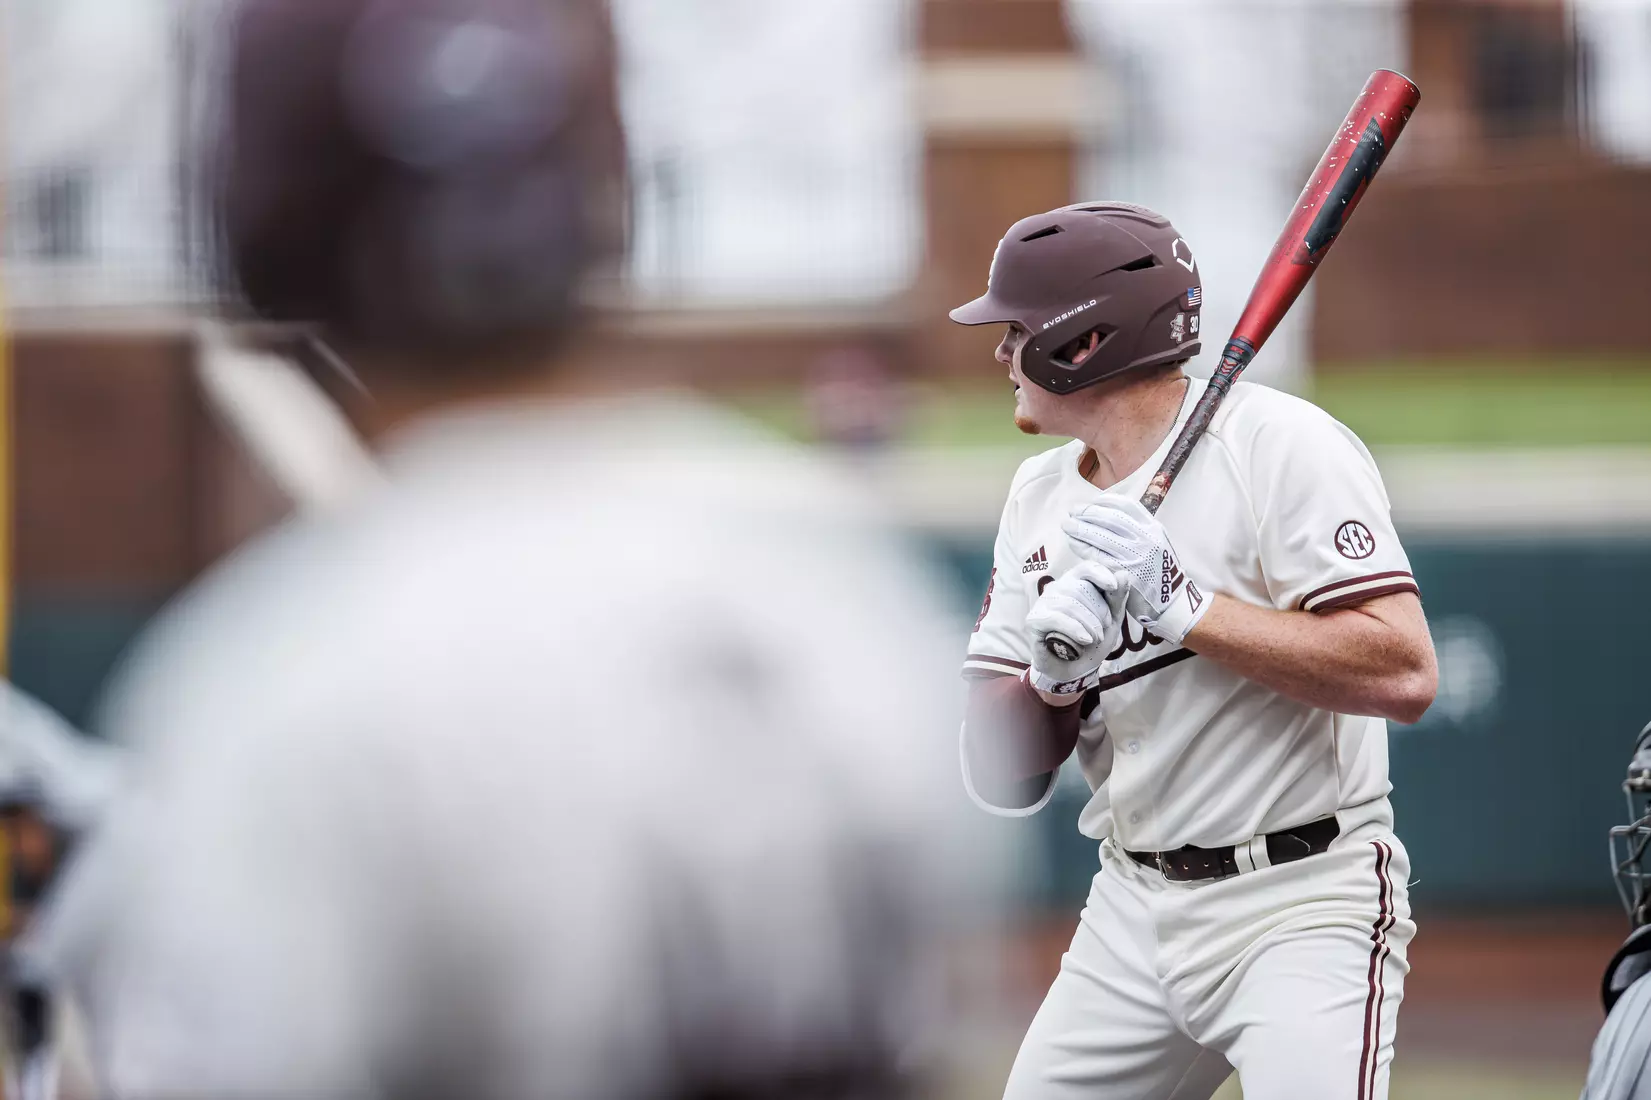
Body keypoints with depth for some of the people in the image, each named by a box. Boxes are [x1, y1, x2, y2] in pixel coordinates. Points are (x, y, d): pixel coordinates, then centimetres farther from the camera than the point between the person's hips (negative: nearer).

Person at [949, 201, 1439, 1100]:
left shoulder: (1281, 445, -12)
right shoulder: (1041, 498, 10)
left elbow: (1403, 675, -23)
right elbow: (999, 777, 7)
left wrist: (1183, 606, -22)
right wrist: (1054, 678, -14)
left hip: (1303, 912, -7)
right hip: (1132, 915, 7)